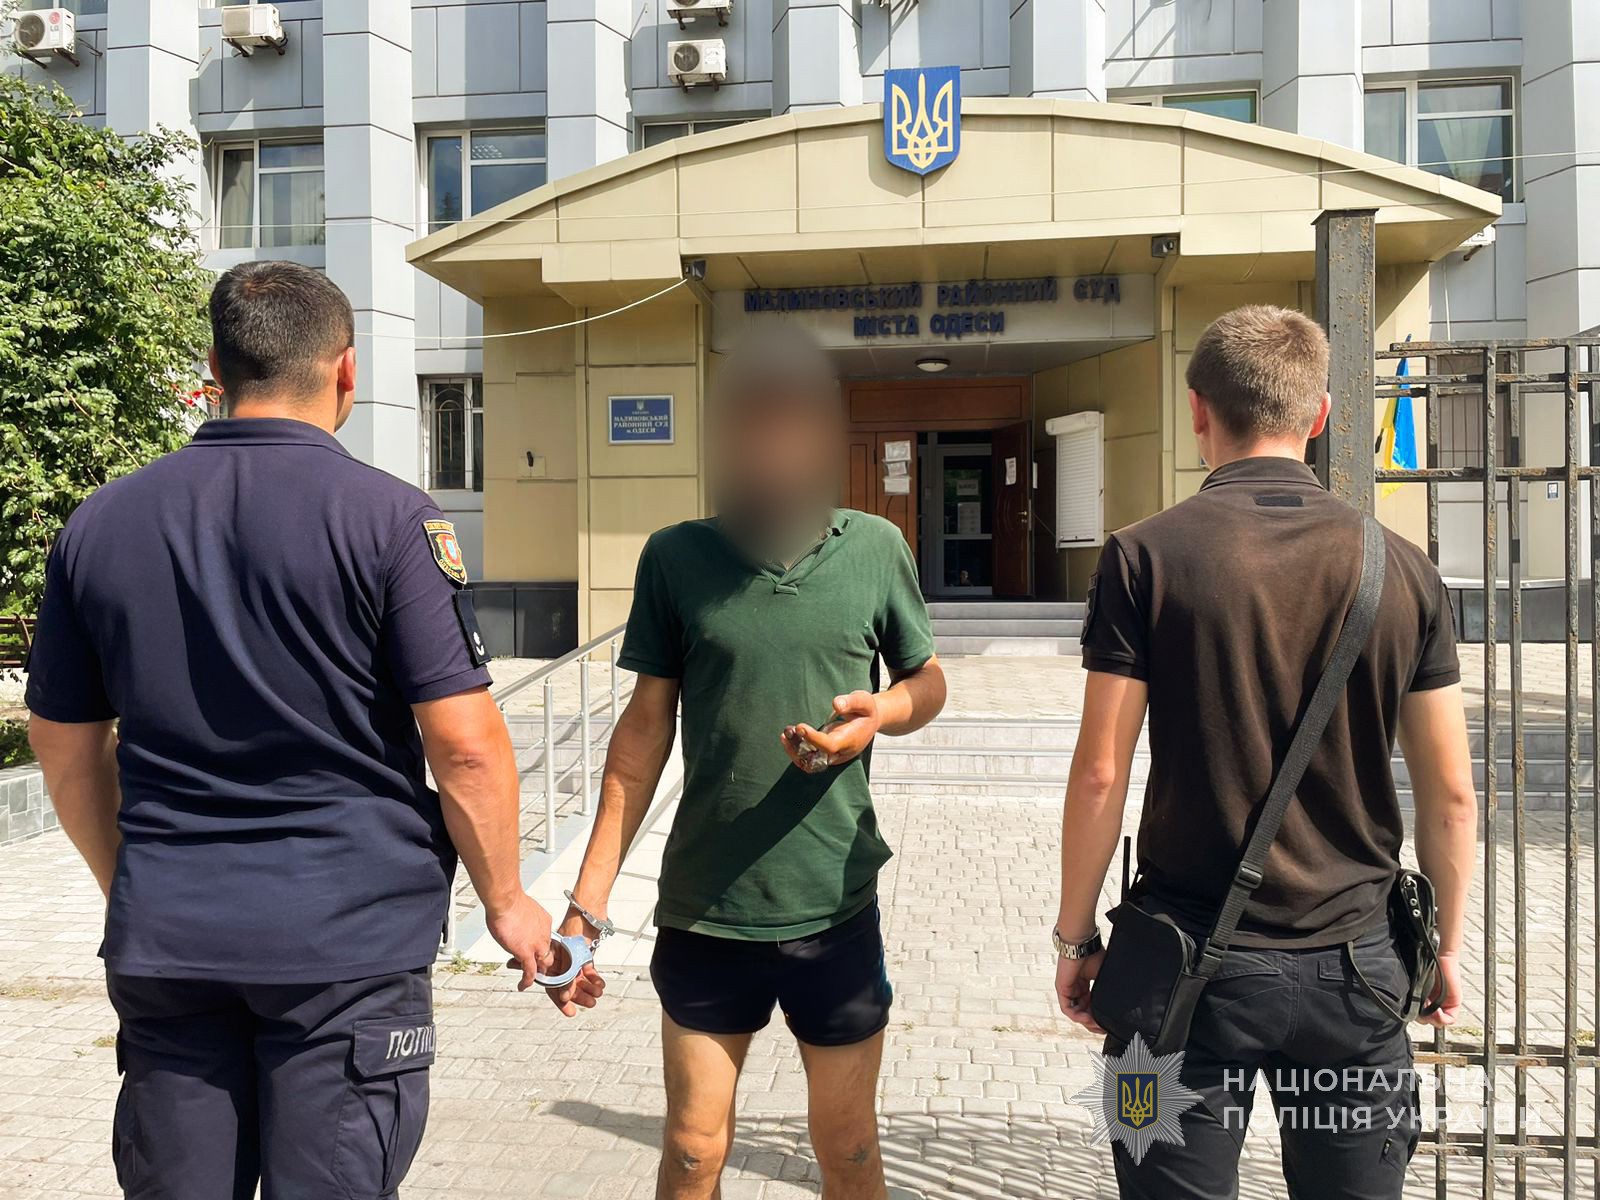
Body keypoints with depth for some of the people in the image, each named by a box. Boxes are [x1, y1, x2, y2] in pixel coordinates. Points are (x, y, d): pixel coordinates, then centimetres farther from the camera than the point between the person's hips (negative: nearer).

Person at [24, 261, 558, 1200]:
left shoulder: (100, 524, 4)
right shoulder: (388, 517, -11)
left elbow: (65, 747, 12)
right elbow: (465, 745, -13)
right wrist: (506, 900, 1)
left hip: (162, 943, 5)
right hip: (348, 940, -4)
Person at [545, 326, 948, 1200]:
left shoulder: (875, 549, -4)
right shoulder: (676, 557, -4)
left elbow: (927, 682, 9)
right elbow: (646, 726, 1)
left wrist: (880, 714, -15)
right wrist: (587, 900, -2)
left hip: (835, 907, 0)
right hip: (702, 908, 0)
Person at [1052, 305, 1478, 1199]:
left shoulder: (1146, 558, -10)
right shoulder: (1403, 568, -2)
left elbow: (1101, 774, -10)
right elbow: (1450, 794, 2)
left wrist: (1075, 936, 1)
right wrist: (1447, 944, 16)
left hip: (1190, 960, -2)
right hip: (1353, 960, 3)